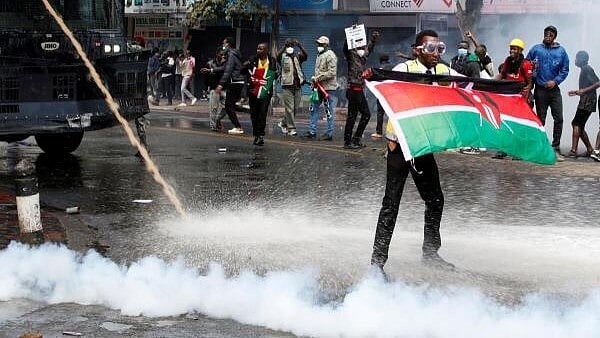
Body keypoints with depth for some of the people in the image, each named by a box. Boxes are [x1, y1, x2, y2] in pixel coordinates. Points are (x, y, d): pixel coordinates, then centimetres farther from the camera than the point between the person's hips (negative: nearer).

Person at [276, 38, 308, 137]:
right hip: (287, 85, -4)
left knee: (295, 108, 9)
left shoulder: (298, 56, 11)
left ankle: (283, 123, 28)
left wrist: (300, 46, -22)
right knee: (289, 108, -6)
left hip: (298, 85, 4)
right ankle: (291, 128, -1)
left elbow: (306, 56, -9)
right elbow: (278, 56, -19)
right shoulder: (283, 57, 4)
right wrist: (284, 46, -26)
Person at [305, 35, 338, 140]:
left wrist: (318, 78, -19)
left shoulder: (330, 55, -12)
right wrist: (314, 79, 8)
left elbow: (332, 72, -20)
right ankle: (312, 131, 16)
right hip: (319, 87, 10)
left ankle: (329, 134, 3)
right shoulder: (319, 55, 17)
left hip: (328, 87, -9)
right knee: (313, 108, 10)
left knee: (329, 111, -3)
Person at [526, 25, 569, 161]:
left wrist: (555, 81, -8)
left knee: (559, 119, -5)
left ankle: (556, 148, 0)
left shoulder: (561, 51, 6)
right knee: (540, 119, 4)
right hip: (540, 90, -1)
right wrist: (530, 80, -8)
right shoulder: (536, 49, 4)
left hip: (554, 89, 1)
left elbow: (565, 70, 6)